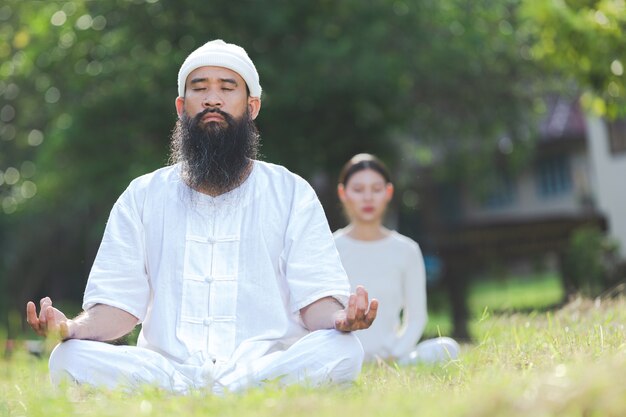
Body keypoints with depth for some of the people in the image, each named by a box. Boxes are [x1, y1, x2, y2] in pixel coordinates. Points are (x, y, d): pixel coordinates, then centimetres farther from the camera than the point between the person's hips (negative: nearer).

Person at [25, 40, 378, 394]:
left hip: (267, 365, 0)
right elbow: (118, 304, 6)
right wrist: (74, 327, -17)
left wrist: (338, 319, -23)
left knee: (342, 351, -31)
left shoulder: (291, 193, 11)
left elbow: (314, 300, 2)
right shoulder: (143, 196, 14)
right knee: (69, 357, -26)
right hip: (166, 367, 0)